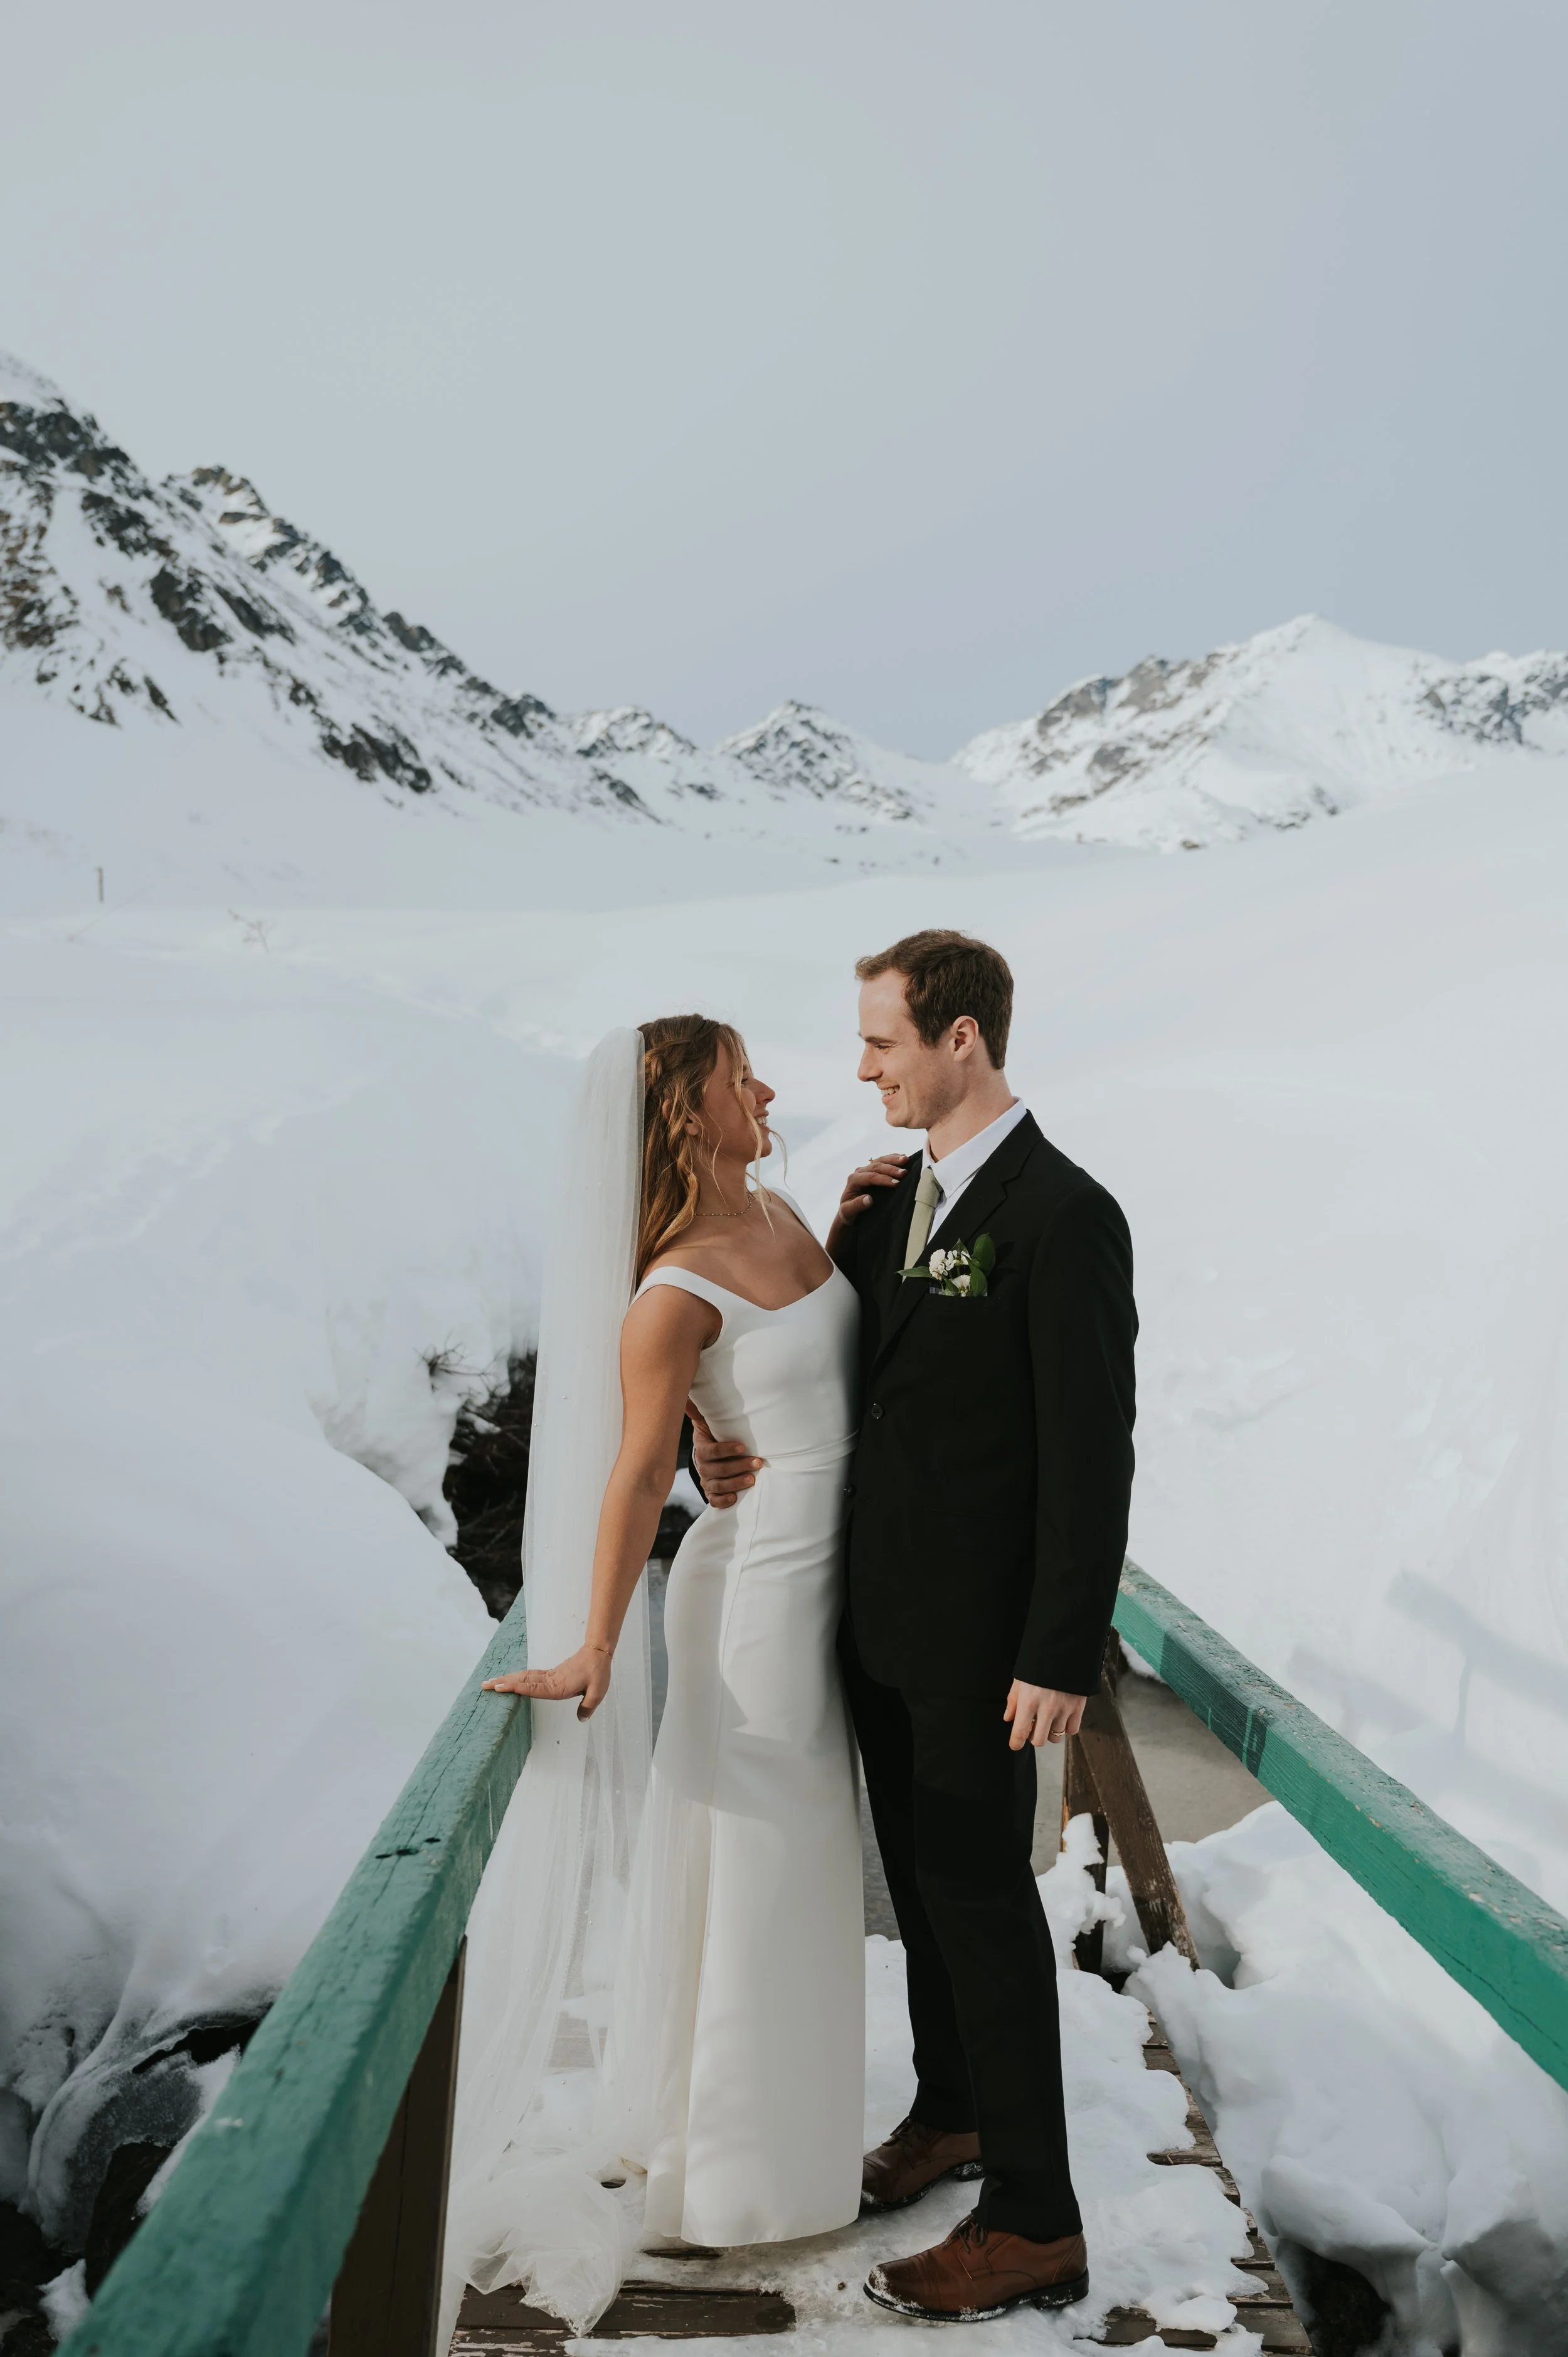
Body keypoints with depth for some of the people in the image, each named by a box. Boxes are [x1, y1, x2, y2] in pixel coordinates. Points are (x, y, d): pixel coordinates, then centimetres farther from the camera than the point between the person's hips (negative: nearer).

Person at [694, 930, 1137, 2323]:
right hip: (882, 1609, 8)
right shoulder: (893, 1196, 7)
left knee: (981, 1894, 2)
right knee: (923, 1879, 20)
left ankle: (1036, 2223, 17)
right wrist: (743, 1439, -6)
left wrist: (1062, 1659, -20)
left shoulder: (1063, 1217, -19)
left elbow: (1092, 1455, -19)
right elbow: (849, 1365, 14)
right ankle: (953, 2112, 41)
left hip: (982, 1632, -8)